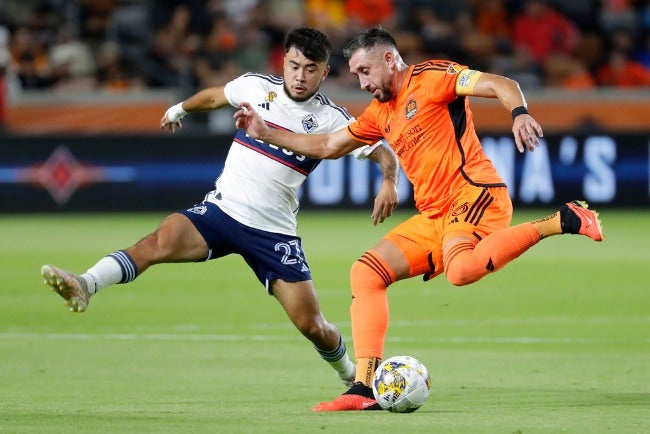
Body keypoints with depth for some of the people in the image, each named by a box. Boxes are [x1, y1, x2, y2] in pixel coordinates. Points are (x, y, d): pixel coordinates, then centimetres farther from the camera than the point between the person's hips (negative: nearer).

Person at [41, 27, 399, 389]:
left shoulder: (331, 119, -3)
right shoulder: (256, 87, 3)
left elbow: (385, 154, 0)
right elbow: (215, 96, 24)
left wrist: (388, 183, -21)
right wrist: (179, 109, 39)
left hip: (275, 232, -1)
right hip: (221, 210, 1)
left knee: (312, 325, -1)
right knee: (163, 239, -29)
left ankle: (353, 376, 28)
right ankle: (85, 286, -44)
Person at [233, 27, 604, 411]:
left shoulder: (431, 77, -2)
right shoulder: (381, 113, 22)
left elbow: (501, 85, -13)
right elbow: (327, 146, 32)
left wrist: (519, 113, -34)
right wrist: (265, 133, 27)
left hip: (476, 193, -9)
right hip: (434, 217, 9)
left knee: (461, 270, -38)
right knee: (366, 273, 0)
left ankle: (561, 221, -25)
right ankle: (365, 388, -4)